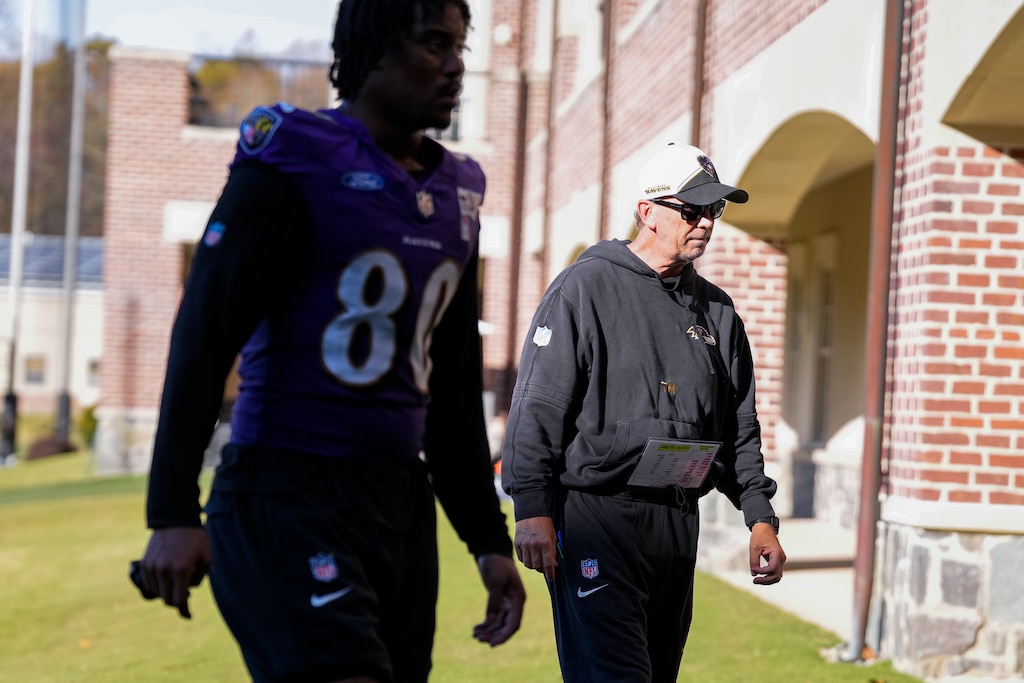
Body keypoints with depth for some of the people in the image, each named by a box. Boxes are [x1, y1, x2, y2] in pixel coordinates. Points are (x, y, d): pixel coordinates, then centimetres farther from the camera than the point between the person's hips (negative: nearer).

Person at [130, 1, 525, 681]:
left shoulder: (455, 195, 14)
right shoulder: (292, 166, -6)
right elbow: (202, 338, -11)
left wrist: (489, 539, 19)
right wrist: (173, 514, -19)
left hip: (400, 500, 7)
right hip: (286, 497, -7)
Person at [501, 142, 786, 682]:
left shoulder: (717, 311, 16)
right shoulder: (587, 286, -3)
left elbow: (740, 426, 20)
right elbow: (538, 404, -7)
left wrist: (760, 517, 10)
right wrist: (532, 507, -15)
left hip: (678, 524, 7)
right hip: (595, 517, -6)